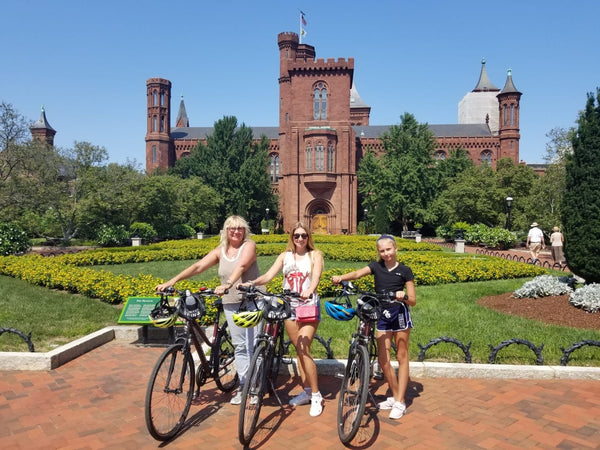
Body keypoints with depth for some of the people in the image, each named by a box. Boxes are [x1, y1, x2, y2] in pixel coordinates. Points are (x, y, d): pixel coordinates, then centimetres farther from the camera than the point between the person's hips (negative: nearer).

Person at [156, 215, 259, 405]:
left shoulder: (249, 245, -7)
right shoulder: (220, 251, 6)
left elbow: (241, 266, -25)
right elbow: (198, 266, -2)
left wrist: (228, 284, -43)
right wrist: (172, 281, -12)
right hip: (231, 304, 4)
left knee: (253, 345, -2)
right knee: (239, 346, 9)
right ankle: (243, 385, 19)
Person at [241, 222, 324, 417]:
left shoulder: (315, 255, 1)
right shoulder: (285, 256, 8)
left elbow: (316, 276, -17)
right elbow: (268, 275, -3)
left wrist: (309, 290, -39)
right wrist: (252, 283, -22)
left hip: (309, 306, -4)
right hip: (289, 306, 4)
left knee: (303, 349, -12)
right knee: (300, 350, 11)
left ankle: (316, 396, 0)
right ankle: (307, 391, 24)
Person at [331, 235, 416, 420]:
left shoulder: (404, 271, -2)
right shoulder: (376, 266, 5)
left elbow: (413, 300, -2)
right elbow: (357, 273, -14)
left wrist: (403, 296, -25)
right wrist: (341, 277, -34)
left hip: (400, 314, -3)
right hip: (382, 315, 4)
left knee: (402, 357, 3)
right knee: (383, 359, 4)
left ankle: (400, 402, 11)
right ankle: (395, 396, 23)